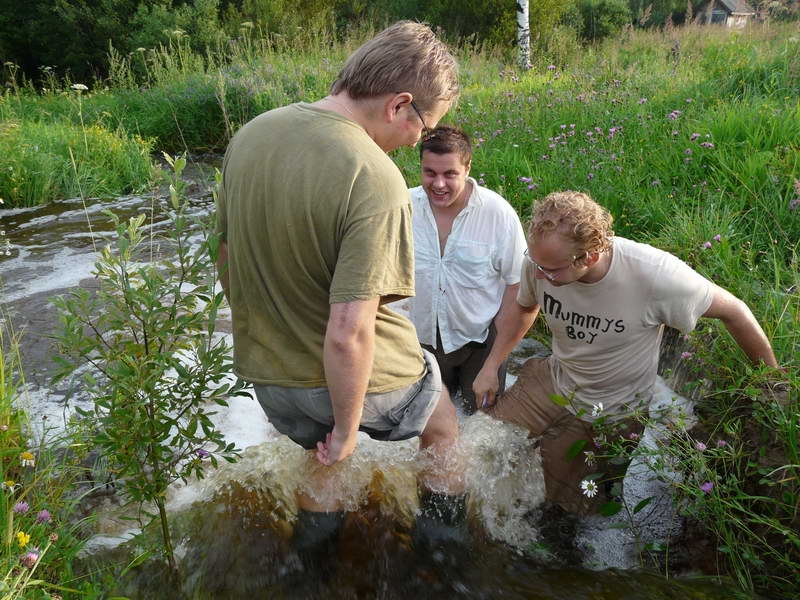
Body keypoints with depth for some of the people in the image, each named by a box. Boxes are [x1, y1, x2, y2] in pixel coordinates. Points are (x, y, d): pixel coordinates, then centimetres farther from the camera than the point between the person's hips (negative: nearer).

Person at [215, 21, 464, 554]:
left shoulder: (251, 135, -6)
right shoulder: (376, 180, -29)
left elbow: (227, 261, 6)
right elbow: (349, 332, -31)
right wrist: (346, 428, -15)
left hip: (268, 372, 6)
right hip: (356, 375, -5)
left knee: (321, 466, 35)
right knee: (444, 431, 27)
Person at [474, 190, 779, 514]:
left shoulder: (654, 274, -35)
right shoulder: (540, 260, -22)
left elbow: (734, 312, -17)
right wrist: (491, 366, 0)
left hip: (610, 412, -3)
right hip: (554, 380, 4)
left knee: (566, 504, 4)